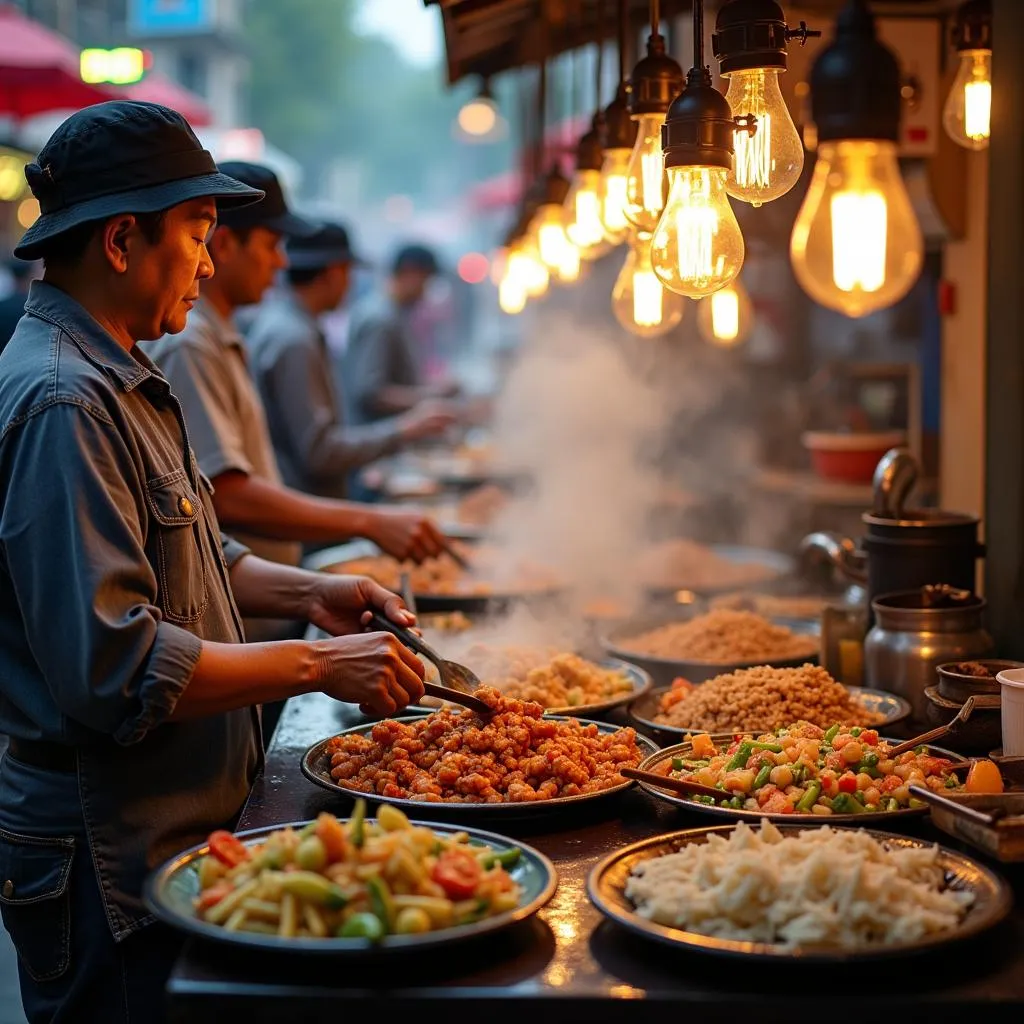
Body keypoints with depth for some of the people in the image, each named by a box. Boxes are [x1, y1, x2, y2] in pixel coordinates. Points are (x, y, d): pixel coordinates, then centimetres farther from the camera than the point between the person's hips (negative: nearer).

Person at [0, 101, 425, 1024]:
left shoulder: (113, 378, 12)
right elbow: (114, 663, -28)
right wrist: (318, 665, -20)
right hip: (108, 864, -10)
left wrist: (305, 592, 5)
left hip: (172, 829, 10)